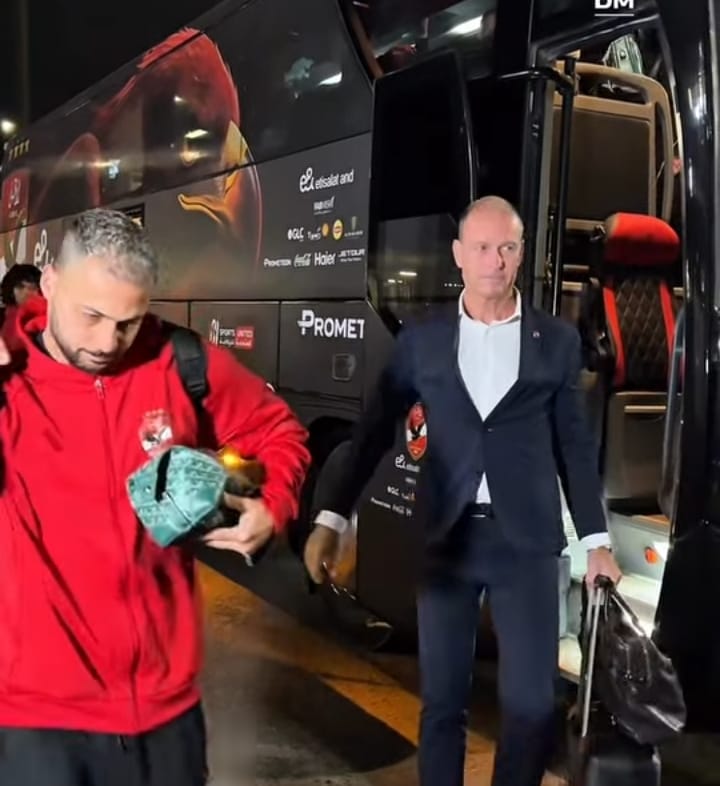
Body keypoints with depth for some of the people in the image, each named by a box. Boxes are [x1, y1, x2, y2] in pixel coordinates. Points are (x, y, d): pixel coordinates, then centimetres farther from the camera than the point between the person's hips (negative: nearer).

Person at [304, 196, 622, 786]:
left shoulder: (557, 341, 4)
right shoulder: (422, 340, 3)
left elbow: (576, 447, 7)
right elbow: (375, 432, 4)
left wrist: (597, 541, 6)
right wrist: (332, 518, -2)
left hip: (527, 542, 0)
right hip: (448, 540, 0)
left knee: (532, 701, 4)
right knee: (442, 698, 10)